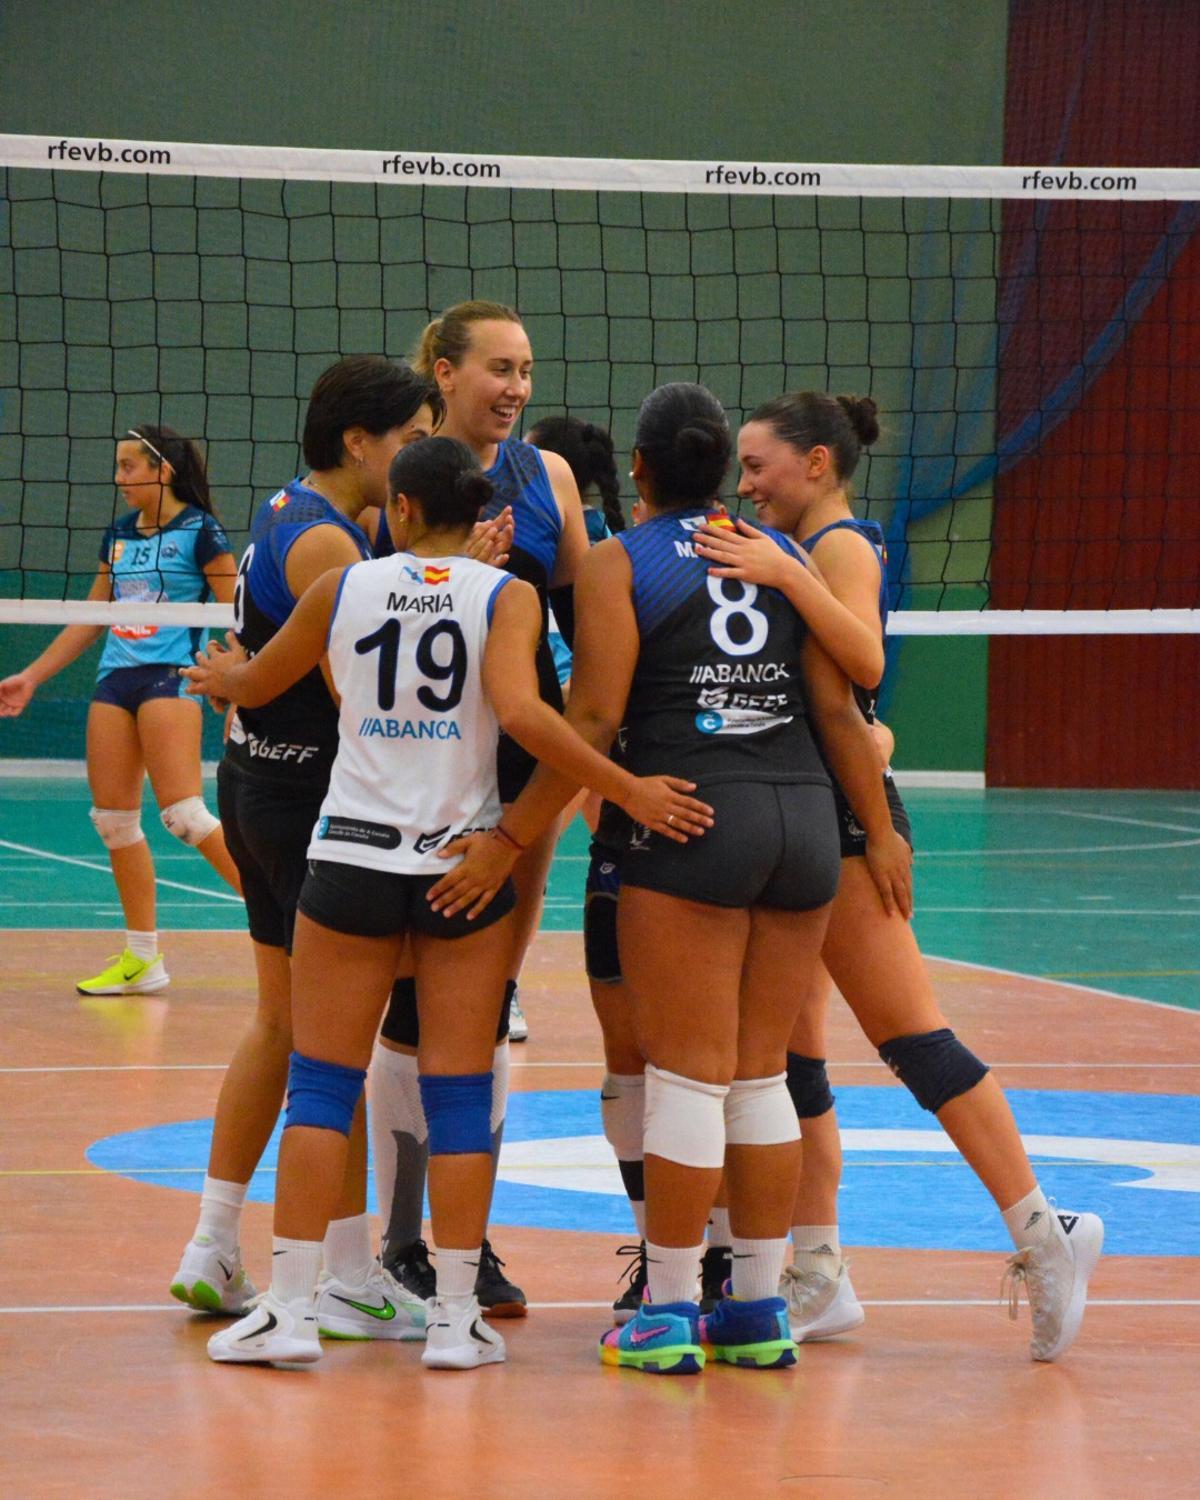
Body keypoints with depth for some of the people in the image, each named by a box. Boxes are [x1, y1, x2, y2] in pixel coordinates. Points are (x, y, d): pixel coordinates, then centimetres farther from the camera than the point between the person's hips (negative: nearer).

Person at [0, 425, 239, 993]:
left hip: (171, 677, -7)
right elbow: (90, 621, 22)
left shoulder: (199, 531, -4)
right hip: (114, 682, 7)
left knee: (184, 814, -18)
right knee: (113, 820, 4)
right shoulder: (118, 535, 15)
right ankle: (142, 959, 10)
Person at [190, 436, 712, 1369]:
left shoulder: (343, 590, 2)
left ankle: (289, 1309, 2)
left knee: (322, 1084, 6)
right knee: (460, 1093, 4)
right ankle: (455, 1319, 5)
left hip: (353, 857, 1)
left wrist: (221, 675, 40)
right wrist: (628, 789, -17)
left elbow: (254, 686, 18)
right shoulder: (506, 597, -4)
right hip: (464, 861, -1)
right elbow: (521, 713, -20)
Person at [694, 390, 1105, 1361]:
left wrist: (782, 577, -36)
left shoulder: (842, 547, -10)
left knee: (908, 1034, -12)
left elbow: (865, 660, -28)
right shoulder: (800, 553, 17)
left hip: (842, 818, -10)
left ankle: (1042, 1229, -9)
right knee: (787, 1054, 8)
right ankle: (819, 1277, 11)